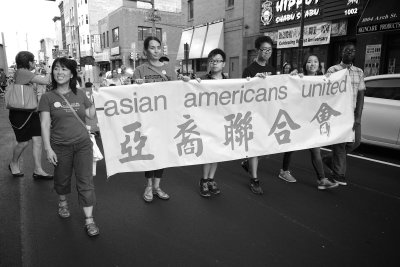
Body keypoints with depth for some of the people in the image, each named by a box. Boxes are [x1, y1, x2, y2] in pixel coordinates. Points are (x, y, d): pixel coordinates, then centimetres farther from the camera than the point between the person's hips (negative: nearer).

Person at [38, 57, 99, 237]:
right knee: (62, 178, 17)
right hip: (60, 146, -1)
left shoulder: (80, 94, 5)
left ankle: (89, 220, 6)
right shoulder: (48, 97, -2)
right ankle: (63, 203, 48)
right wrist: (48, 148, -11)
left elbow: (91, 115, 7)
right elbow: (45, 124, -5)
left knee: (85, 181, -1)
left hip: (83, 144, 1)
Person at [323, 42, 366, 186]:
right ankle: (339, 174, 11)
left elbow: (361, 95, 8)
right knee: (339, 143, -3)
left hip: (353, 113, 5)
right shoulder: (333, 70, 0)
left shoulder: (359, 72, 13)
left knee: (355, 141, 3)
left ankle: (330, 160, 26)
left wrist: (358, 117, -3)